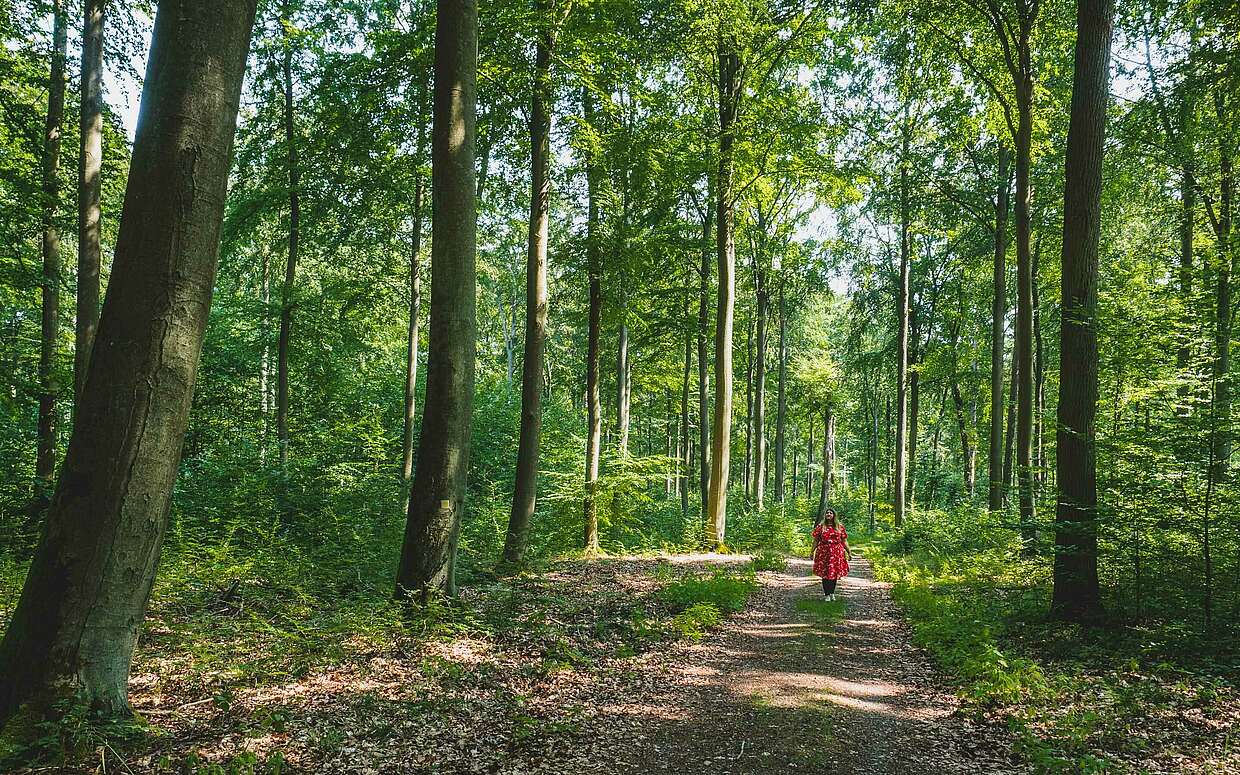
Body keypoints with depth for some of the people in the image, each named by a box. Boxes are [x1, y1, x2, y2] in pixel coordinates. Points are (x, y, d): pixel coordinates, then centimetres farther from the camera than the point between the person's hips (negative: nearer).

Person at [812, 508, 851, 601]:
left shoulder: (839, 526, 8)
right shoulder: (820, 526, 6)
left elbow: (844, 541, 9)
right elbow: (816, 541, 6)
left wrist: (849, 552, 5)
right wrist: (812, 551, 1)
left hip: (837, 553, 1)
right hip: (824, 552, -1)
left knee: (835, 573, 4)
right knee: (825, 574, -1)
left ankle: (832, 593, 19)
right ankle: (827, 594, 7)